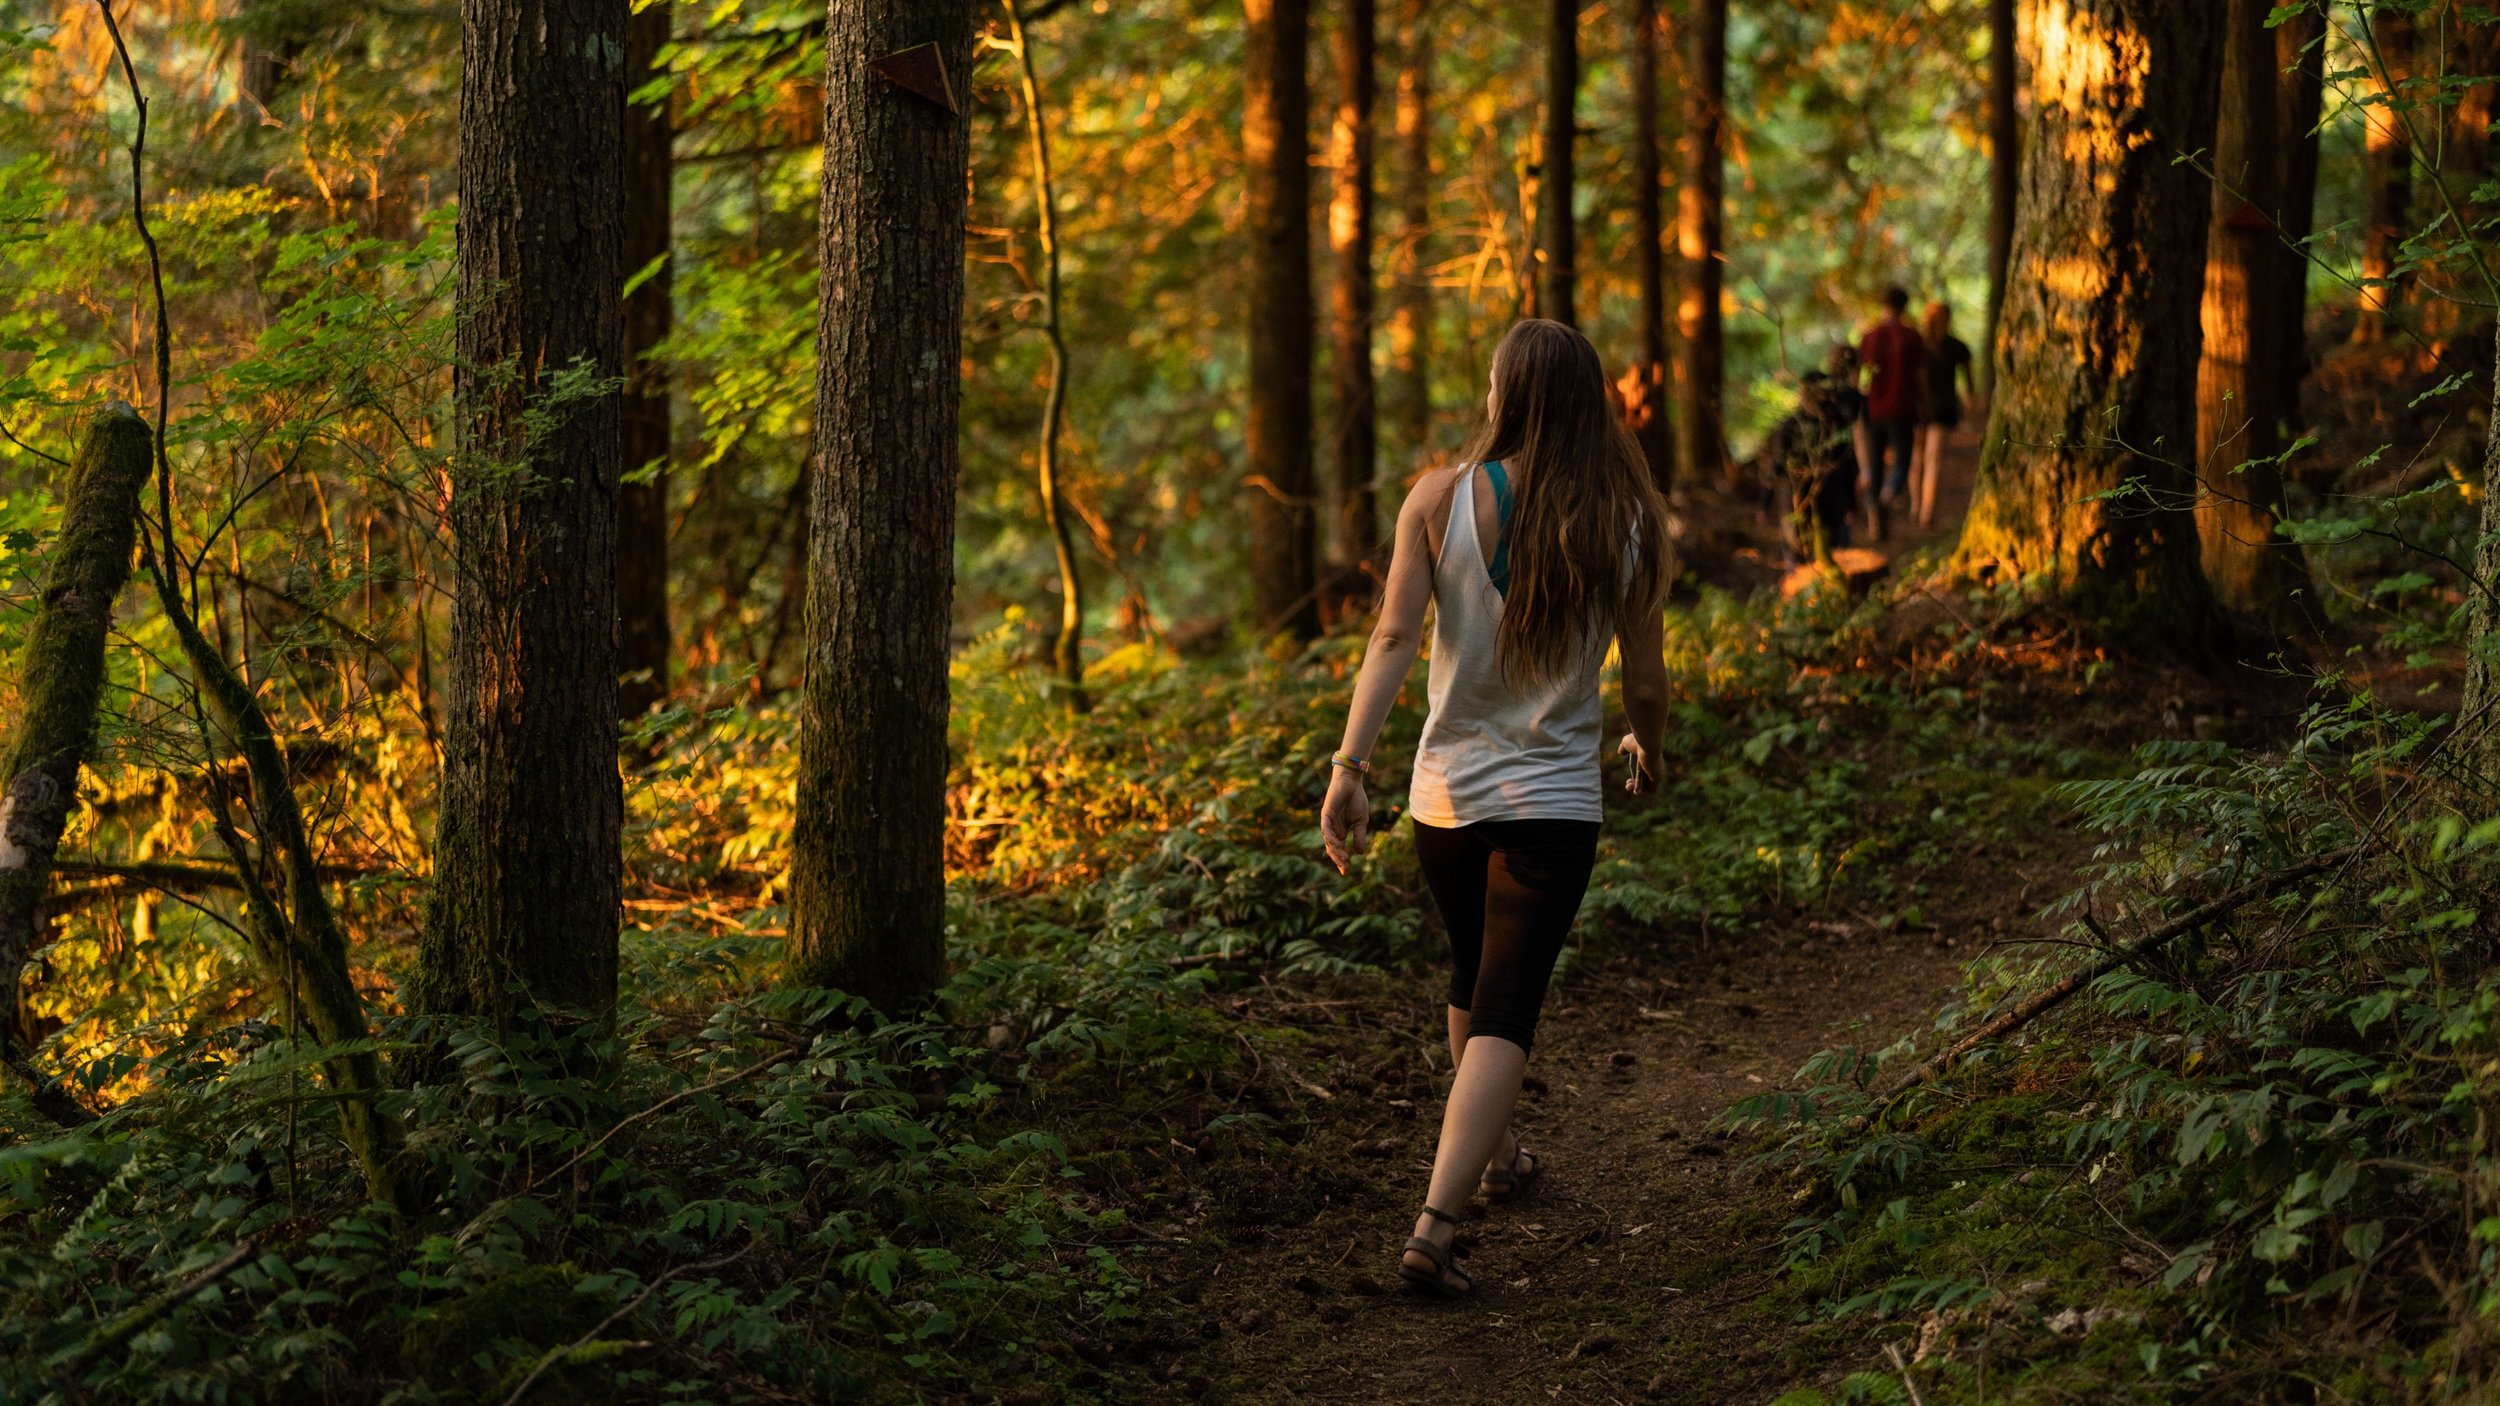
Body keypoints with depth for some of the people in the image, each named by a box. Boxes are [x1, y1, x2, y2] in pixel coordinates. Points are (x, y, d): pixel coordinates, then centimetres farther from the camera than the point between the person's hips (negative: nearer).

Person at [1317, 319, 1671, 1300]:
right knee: (1505, 1012, -4)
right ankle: (1434, 1227, -19)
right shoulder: (1623, 526, -8)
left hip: (1447, 794, 3)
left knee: (1474, 981, 25)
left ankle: (1495, 1155, 46)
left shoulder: (1440, 502, -8)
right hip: (1552, 803, -2)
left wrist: (1349, 764, -19)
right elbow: (1645, 682, -2)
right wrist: (1647, 750, 19)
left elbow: (1395, 637, -17)